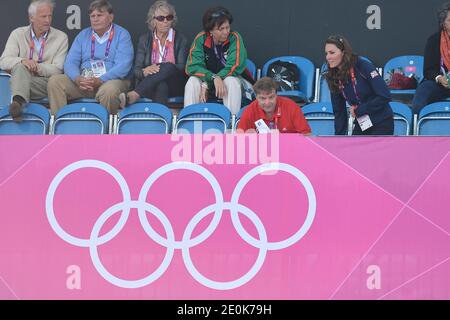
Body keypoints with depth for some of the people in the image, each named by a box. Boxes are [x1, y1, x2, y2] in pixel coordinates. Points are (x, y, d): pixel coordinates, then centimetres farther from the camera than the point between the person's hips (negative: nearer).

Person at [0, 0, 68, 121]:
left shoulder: (61, 37, 8)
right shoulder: (18, 34, 11)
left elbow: (57, 69, 0)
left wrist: (37, 67, -19)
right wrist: (22, 61, -21)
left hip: (45, 83, 0)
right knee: (20, 66, -33)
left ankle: (18, 102, -57)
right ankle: (19, 100, -59)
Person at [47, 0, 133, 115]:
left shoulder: (122, 35, 2)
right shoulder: (83, 35, 16)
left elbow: (123, 66, -11)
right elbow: (70, 62, 7)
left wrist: (100, 80, -25)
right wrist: (77, 79, -17)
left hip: (111, 80, -4)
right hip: (83, 81, 5)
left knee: (108, 90, -39)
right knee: (55, 81, -17)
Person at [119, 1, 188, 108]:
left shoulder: (181, 40, 9)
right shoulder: (144, 40, 12)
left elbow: (182, 68, -2)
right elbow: (136, 70, 4)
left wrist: (161, 69, -22)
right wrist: (145, 71, -23)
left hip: (174, 85, -1)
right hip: (149, 85, 1)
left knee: (168, 67, -36)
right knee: (161, 85, -38)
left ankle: (132, 96, -55)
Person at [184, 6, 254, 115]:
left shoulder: (235, 38, -16)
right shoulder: (201, 39, -11)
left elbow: (234, 67, -22)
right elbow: (193, 66, -18)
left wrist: (207, 84, -26)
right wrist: (214, 78, -36)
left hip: (232, 78, -2)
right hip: (207, 80, 2)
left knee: (231, 81, -34)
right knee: (192, 82, -26)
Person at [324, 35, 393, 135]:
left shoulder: (364, 67, -19)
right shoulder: (334, 78, -1)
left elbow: (385, 96, -23)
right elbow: (339, 111, 5)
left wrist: (359, 110, -17)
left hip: (381, 124, -6)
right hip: (361, 125, 6)